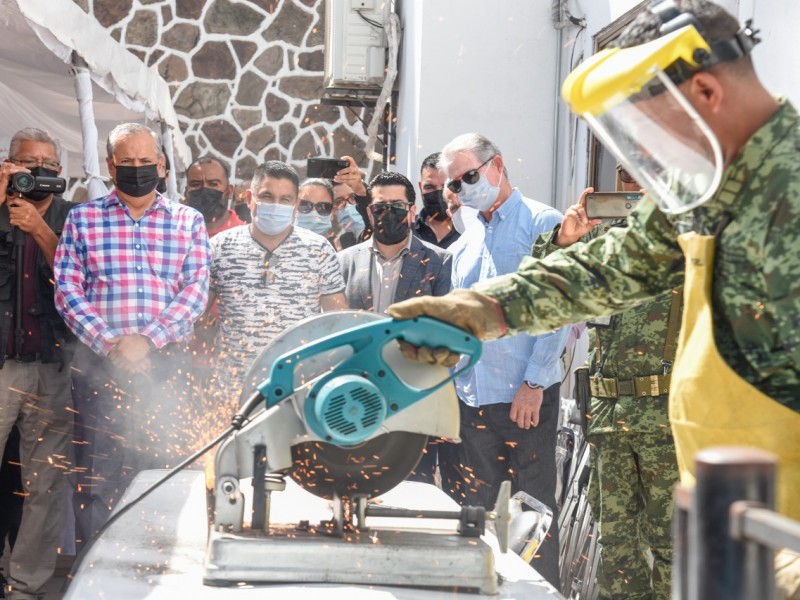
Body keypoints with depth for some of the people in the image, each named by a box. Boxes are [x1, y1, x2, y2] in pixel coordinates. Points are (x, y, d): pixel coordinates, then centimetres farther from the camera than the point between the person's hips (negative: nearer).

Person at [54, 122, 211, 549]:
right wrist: (110, 343, -12)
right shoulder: (83, 220, 10)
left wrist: (148, 339, -13)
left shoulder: (188, 222, 11)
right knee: (95, 478, -1)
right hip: (99, 362, 0)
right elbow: (67, 290, 2)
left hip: (166, 364, 1)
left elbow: (197, 289, 0)